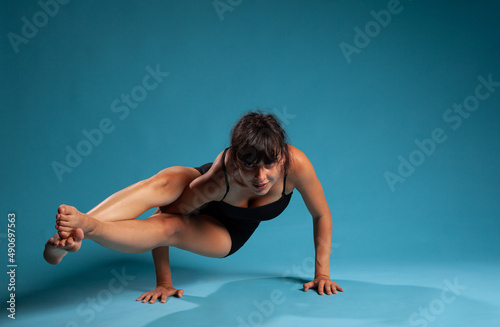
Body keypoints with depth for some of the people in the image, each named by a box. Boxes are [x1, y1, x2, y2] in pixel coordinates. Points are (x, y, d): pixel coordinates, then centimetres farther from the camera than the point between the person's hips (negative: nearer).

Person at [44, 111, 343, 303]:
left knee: (169, 228, -34)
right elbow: (163, 213, -28)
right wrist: (164, 282, -21)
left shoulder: (296, 164, -38)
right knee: (165, 182, -39)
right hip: (201, 198, -2)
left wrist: (322, 273, -16)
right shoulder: (215, 180, -41)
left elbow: (322, 215, -21)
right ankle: (75, 232, -54)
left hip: (226, 235, 2)